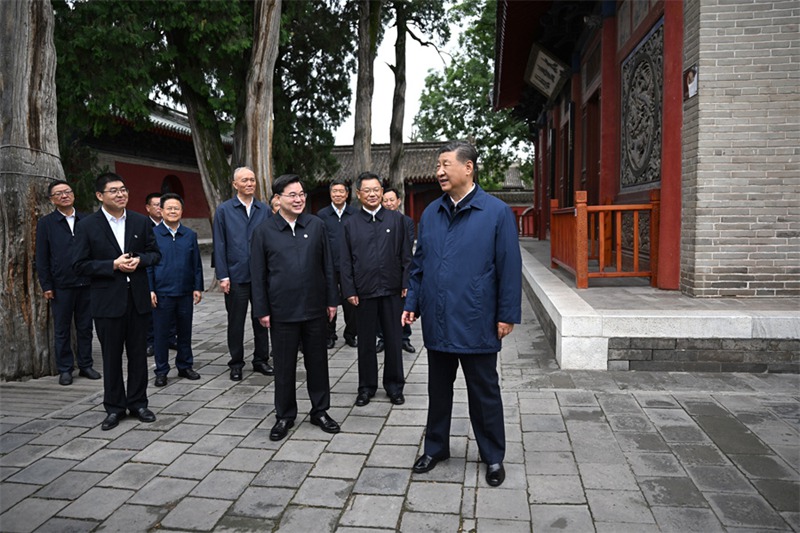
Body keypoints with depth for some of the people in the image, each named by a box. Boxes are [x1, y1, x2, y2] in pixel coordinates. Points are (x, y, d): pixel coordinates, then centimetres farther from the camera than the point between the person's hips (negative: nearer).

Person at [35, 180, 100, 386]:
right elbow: (41, 258, 0)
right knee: (61, 330, 7)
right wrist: (46, 286, -5)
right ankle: (65, 369, 16)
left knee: (85, 327, 9)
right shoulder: (46, 223, 2)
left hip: (86, 283, 2)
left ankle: (86, 365, 20)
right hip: (61, 285, -2)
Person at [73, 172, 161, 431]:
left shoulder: (141, 222, 5)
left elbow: (155, 253, 10)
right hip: (108, 300, -2)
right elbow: (80, 264, -6)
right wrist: (113, 265, -16)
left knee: (138, 354, 10)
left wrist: (139, 260, -11)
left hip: (137, 298, 2)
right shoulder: (87, 226, -3)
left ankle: (138, 402, 24)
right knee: (111, 356, 8)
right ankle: (114, 407, 22)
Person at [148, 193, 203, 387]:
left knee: (185, 332, 13)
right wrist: (150, 289, -7)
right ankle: (161, 371, 17)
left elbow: (197, 264, 9)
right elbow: (147, 264, -2)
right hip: (162, 293, -3)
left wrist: (198, 287, 4)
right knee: (161, 333, 6)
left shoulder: (190, 235, 6)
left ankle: (185, 366, 27)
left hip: (185, 293, 3)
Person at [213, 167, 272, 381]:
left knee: (262, 319, 11)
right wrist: (223, 275, -6)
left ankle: (261, 360, 25)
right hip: (236, 277, -2)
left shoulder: (265, 210, 5)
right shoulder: (224, 210, 1)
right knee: (236, 322, 8)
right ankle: (236, 363, 21)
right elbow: (219, 245, -1)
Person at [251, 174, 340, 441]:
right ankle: (284, 416, 25)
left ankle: (320, 411, 28)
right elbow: (258, 274, 0)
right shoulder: (264, 231, -2)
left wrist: (332, 300, 4)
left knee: (317, 361, 12)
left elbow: (327, 266, 5)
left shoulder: (316, 225, 2)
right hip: (282, 311, -1)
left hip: (315, 308, 1)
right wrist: (262, 310, -2)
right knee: (284, 366, 10)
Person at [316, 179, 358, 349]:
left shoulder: (355, 214, 6)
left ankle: (351, 334, 19)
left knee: (351, 302, 5)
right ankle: (329, 335, 19)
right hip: (329, 266, 0)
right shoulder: (322, 215, 5)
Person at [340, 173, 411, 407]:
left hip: (392, 290, 0)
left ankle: (394, 385, 22)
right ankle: (366, 386, 22)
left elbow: (405, 255, 5)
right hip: (364, 291, 0)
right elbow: (345, 261, 4)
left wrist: (406, 284, -1)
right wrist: (349, 291, -3)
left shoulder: (396, 219, 4)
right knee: (366, 341, 9)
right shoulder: (350, 224, 4)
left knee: (394, 339, 8)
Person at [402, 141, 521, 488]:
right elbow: (419, 264, 11)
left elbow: (509, 267, -9)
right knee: (438, 390, 17)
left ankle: (493, 456, 28)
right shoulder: (430, 213, 6)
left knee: (484, 393, 11)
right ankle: (435, 448, 35)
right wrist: (412, 303, 7)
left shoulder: (496, 212, -8)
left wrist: (508, 315, -9)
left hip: (476, 325, -4)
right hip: (437, 323, 4)